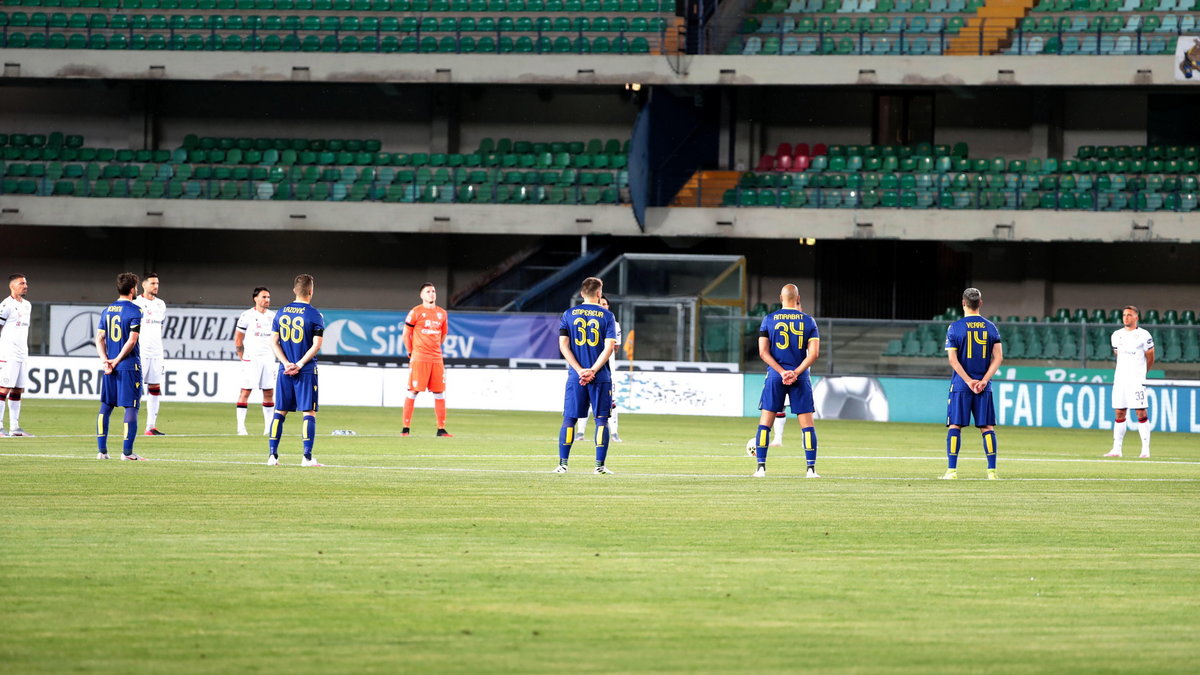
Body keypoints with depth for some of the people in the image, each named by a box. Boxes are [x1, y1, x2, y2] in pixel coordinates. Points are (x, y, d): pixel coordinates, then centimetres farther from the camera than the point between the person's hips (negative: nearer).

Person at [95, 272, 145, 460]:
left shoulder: (107, 311, 10)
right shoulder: (134, 311, -9)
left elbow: (100, 338, 5)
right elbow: (132, 340, -15)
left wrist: (105, 360, -4)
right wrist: (117, 360, -9)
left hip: (109, 366, 6)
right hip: (130, 366, -6)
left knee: (105, 407, 11)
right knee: (131, 408, -2)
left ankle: (102, 450, 9)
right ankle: (127, 452, -6)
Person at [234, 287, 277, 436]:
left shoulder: (272, 316, 11)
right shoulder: (247, 316, -4)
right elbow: (238, 340, 0)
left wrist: (273, 354, 12)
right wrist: (242, 357, -2)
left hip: (268, 358, 5)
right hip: (251, 359, -5)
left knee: (269, 392, 5)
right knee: (245, 391, -6)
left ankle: (269, 427, 9)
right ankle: (241, 427, -5)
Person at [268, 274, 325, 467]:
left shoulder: (281, 312, 7)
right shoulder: (314, 315, -7)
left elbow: (274, 342, 4)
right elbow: (316, 345, -13)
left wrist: (287, 363, -3)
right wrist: (299, 365, -10)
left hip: (285, 371, 4)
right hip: (306, 371, -4)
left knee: (280, 412, 10)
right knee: (309, 413, 0)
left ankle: (272, 455, 7)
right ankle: (307, 457, -7)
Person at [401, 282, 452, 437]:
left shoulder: (442, 314, 12)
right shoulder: (415, 312, -2)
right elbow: (406, 334, 3)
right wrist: (411, 352, 6)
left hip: (437, 359, 5)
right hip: (419, 359, -5)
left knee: (439, 394, 3)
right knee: (413, 392, -5)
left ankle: (441, 429, 7)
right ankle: (406, 428, -2)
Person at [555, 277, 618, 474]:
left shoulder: (569, 314, 5)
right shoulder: (607, 316, 0)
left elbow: (563, 345, -1)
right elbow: (609, 347, -8)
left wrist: (580, 370, -6)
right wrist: (593, 371, -11)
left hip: (575, 376, 2)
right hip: (600, 377, -1)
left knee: (569, 418, 6)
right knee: (601, 419, 3)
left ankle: (563, 463, 2)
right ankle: (600, 464, -1)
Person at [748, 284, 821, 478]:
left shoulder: (769, 320, 3)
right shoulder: (808, 321, 2)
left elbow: (763, 352, -4)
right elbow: (814, 353, -6)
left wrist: (782, 372, -8)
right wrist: (795, 373, -11)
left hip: (775, 376, 0)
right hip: (800, 378, 0)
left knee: (765, 422, 7)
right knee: (807, 424, 3)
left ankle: (761, 467, 3)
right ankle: (811, 468, -3)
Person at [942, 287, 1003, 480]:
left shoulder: (955, 328, -3)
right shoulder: (990, 328, 5)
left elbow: (953, 359, -9)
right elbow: (998, 358, -2)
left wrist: (969, 381, -9)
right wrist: (983, 381, -6)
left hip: (961, 385, -2)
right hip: (984, 386, 2)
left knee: (955, 426, 2)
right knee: (987, 427, 5)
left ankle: (952, 469, -3)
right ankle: (992, 470, 0)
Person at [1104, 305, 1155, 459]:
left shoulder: (1144, 335, -4)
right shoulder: (1117, 335, 10)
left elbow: (1150, 359, 4)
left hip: (1136, 381, -5)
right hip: (1120, 379, 5)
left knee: (1141, 413, -8)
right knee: (1119, 414, 4)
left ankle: (1146, 449, -6)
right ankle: (1116, 449, 7)